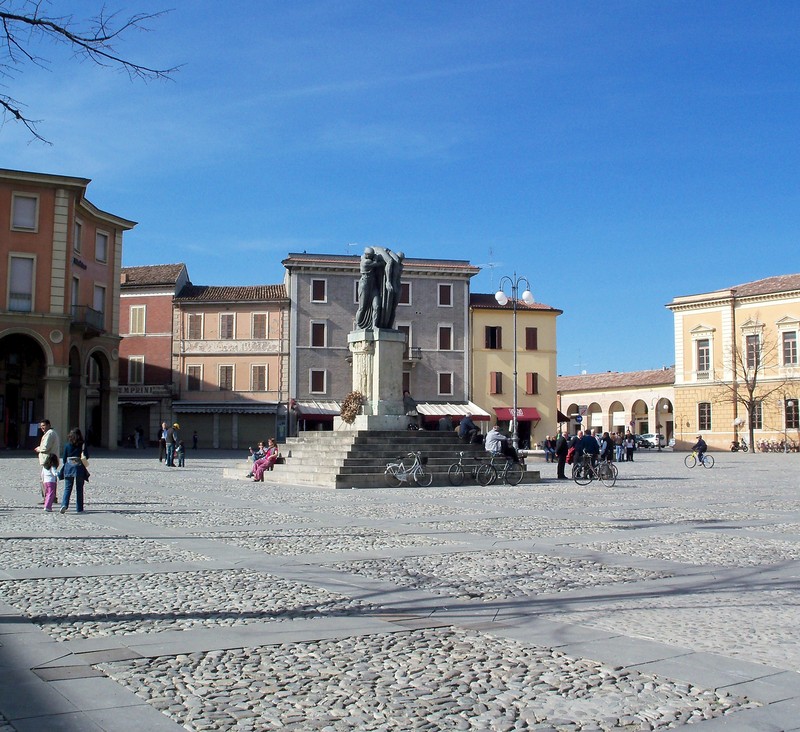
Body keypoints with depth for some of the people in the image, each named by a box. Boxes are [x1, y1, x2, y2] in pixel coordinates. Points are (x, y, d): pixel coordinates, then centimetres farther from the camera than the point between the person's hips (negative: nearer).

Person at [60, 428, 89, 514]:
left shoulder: (67, 445, 0)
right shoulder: (82, 445, -3)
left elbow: (64, 458, 4)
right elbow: (86, 456, -2)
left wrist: (64, 466, 19)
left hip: (68, 467, 1)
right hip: (79, 468, -1)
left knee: (67, 488, 5)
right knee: (79, 489, 7)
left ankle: (64, 504, -16)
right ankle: (79, 508, 10)